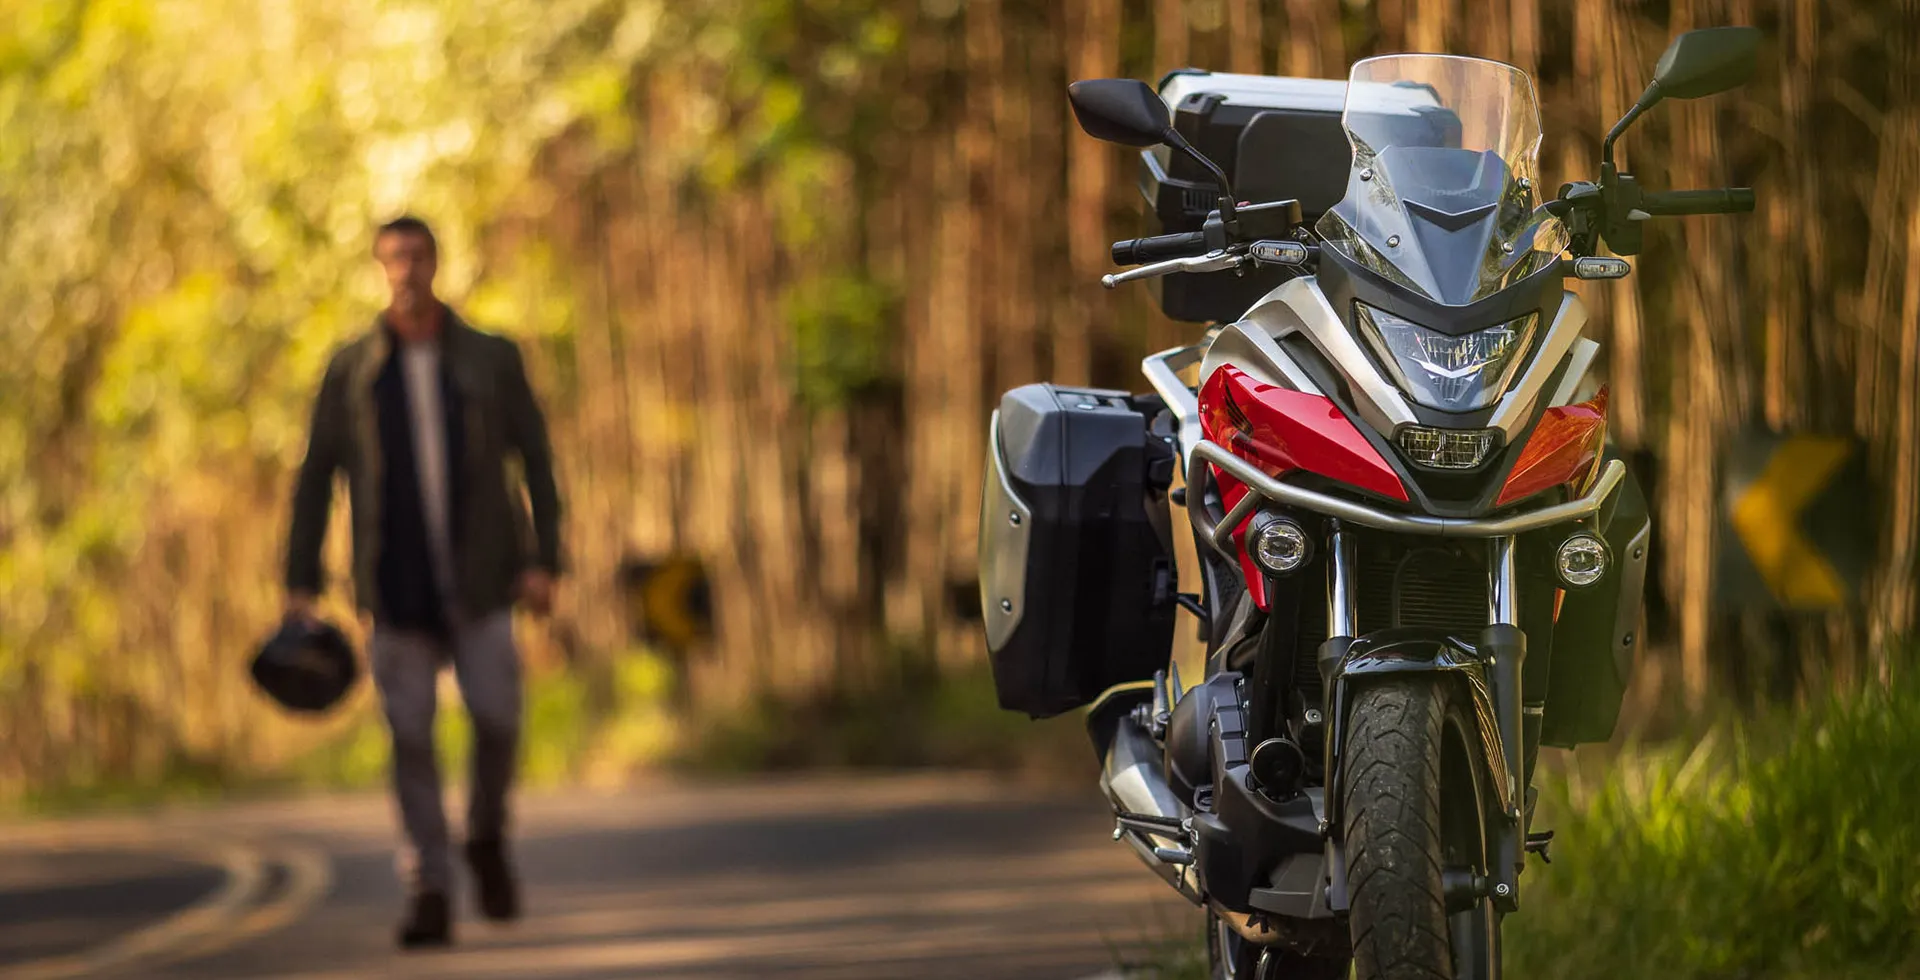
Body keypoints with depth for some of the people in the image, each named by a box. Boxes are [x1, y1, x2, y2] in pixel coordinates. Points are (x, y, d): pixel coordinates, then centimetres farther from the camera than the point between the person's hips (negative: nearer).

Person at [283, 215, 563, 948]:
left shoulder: (493, 359, 2)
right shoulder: (350, 371, 3)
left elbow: (536, 461, 3)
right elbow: (315, 478, 4)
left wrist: (544, 560, -9)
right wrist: (299, 585, -3)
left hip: (479, 578, 0)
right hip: (395, 585, 0)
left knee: (496, 718, -11)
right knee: (410, 736, -4)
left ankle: (487, 838, 19)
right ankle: (428, 896, 1)